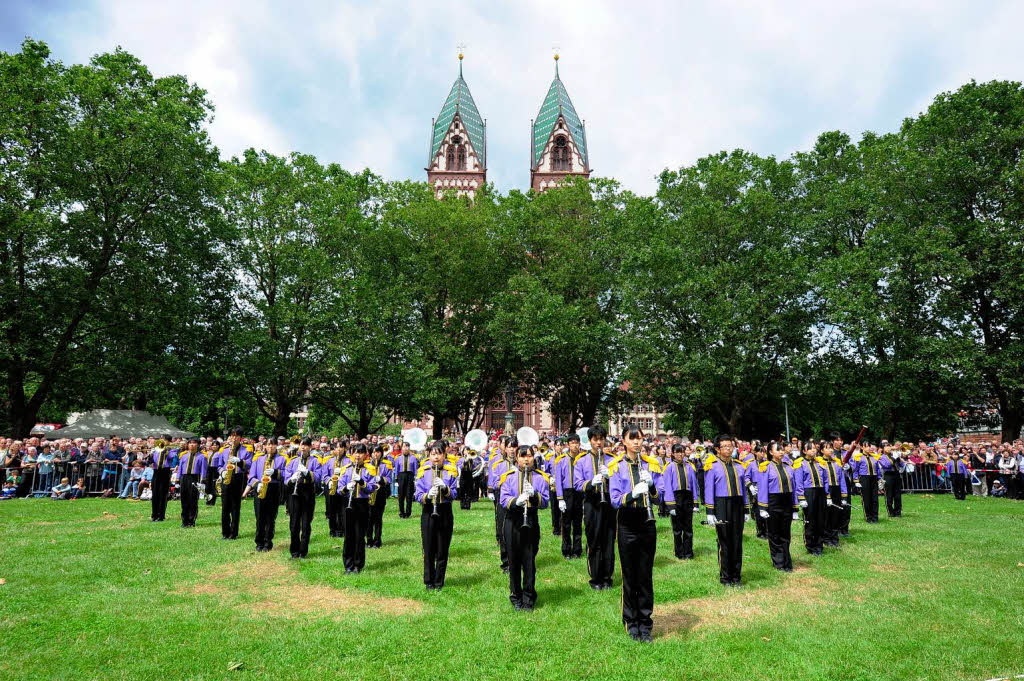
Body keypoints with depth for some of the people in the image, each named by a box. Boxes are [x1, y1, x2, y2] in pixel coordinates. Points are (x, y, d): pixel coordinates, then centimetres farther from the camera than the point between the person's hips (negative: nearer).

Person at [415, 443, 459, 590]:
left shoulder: (451, 470, 0)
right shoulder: (423, 471, -1)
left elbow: (454, 494, -4)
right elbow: (418, 495, -4)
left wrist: (445, 488, -23)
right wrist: (428, 495, -25)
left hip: (445, 512, 0)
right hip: (428, 512, 0)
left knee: (442, 549, 7)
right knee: (429, 550, 5)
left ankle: (439, 582, 21)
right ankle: (429, 581, 21)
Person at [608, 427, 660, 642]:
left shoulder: (651, 464, 4)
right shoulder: (617, 467, -4)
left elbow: (657, 498, 3)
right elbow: (614, 500, -10)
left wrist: (650, 485, -17)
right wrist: (632, 494, -28)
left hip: (647, 522, 2)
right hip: (627, 525, -2)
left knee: (646, 576, 7)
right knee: (629, 576, 5)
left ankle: (645, 624, 18)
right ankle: (631, 623, 19)